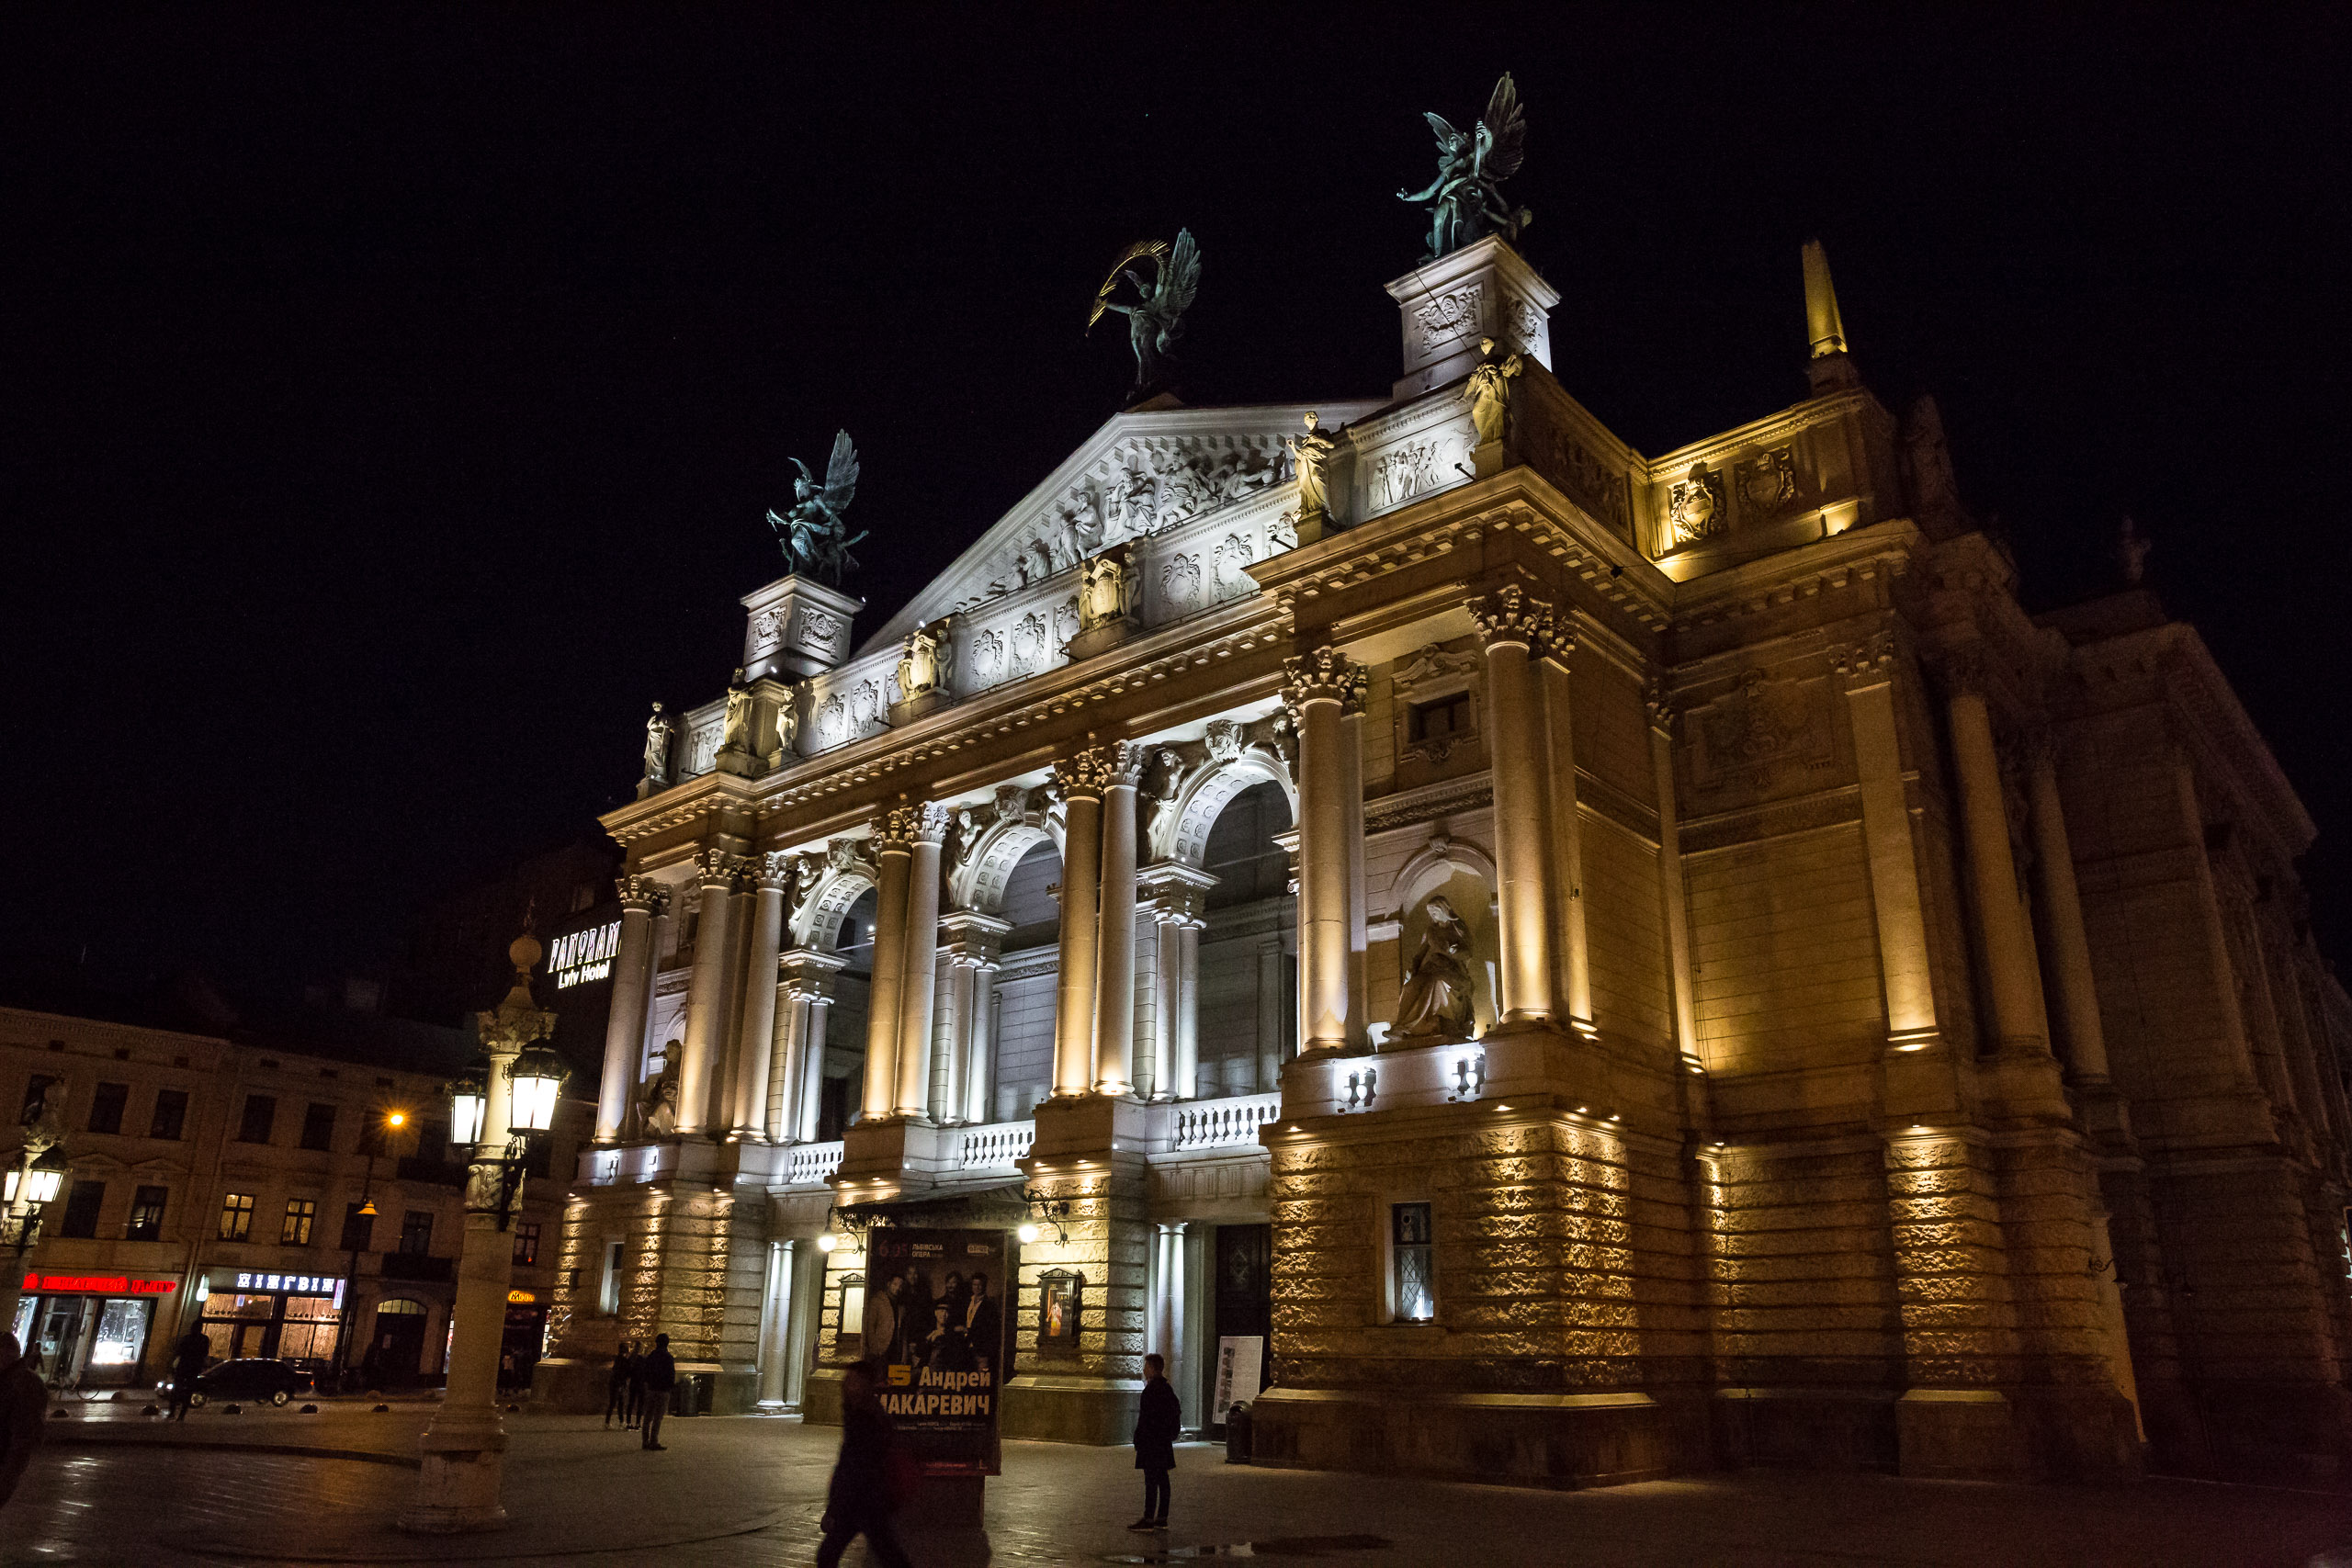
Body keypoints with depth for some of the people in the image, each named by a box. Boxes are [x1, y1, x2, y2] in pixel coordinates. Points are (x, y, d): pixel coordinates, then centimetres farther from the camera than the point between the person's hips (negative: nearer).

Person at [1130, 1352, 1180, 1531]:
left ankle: (1148, 1519, -4)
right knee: (1162, 1479, 11)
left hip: (1152, 1440, -9)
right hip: (1164, 1441, 9)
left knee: (1151, 1480, -6)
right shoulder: (1166, 1387, 13)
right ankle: (1162, 1519, 15)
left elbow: (1147, 1416, -19)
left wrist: (1139, 1439, -14)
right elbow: (1177, 1410, 19)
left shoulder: (1152, 1388, -16)